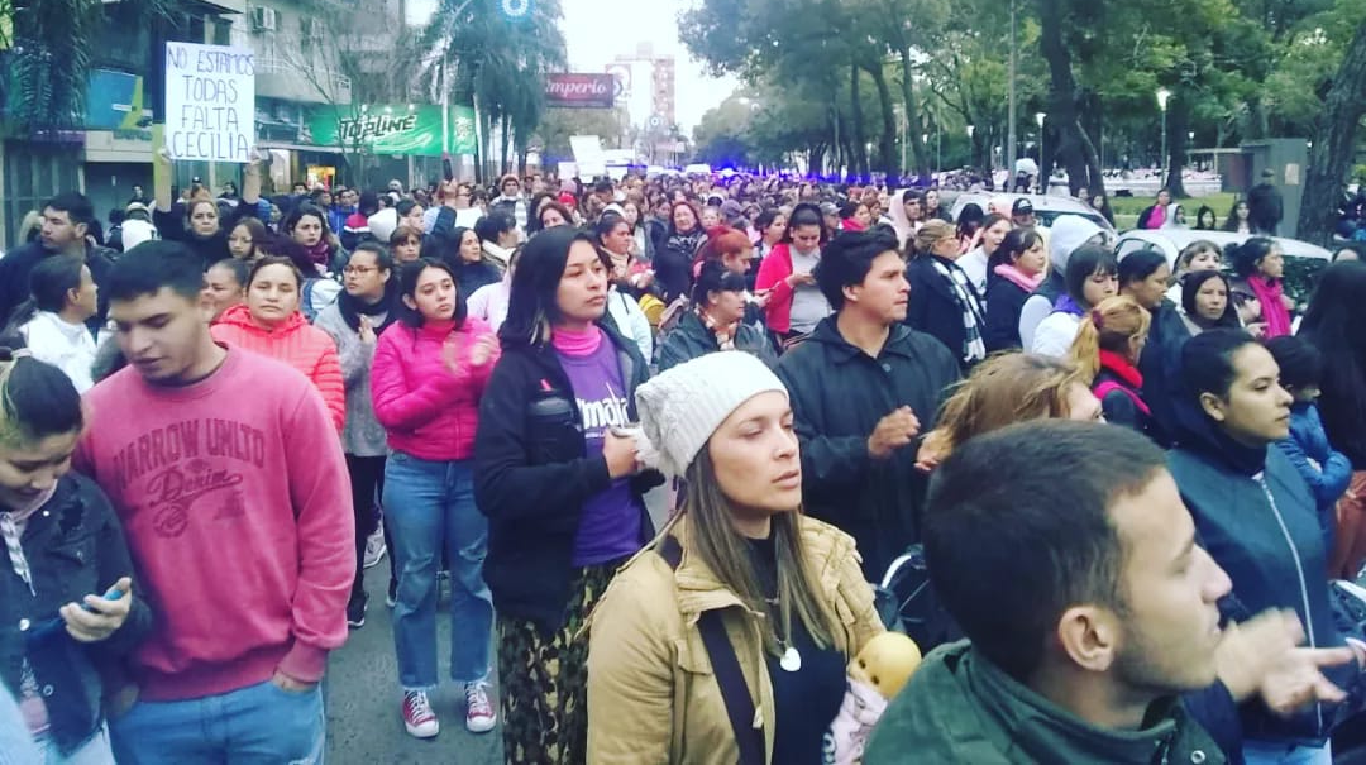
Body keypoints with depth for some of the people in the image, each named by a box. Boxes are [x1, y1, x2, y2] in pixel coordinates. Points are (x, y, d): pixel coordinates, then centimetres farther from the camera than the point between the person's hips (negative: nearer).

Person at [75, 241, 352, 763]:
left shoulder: (284, 392, -7)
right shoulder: (93, 412, -4)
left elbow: (327, 526, -3)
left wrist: (311, 646, -3)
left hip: (274, 685, -1)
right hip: (151, 699, 1)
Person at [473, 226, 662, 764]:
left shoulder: (625, 357, 4)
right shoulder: (519, 370, -11)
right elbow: (494, 488, -20)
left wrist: (644, 460, -10)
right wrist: (601, 467, -20)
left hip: (625, 567, 5)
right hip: (550, 582, -4)